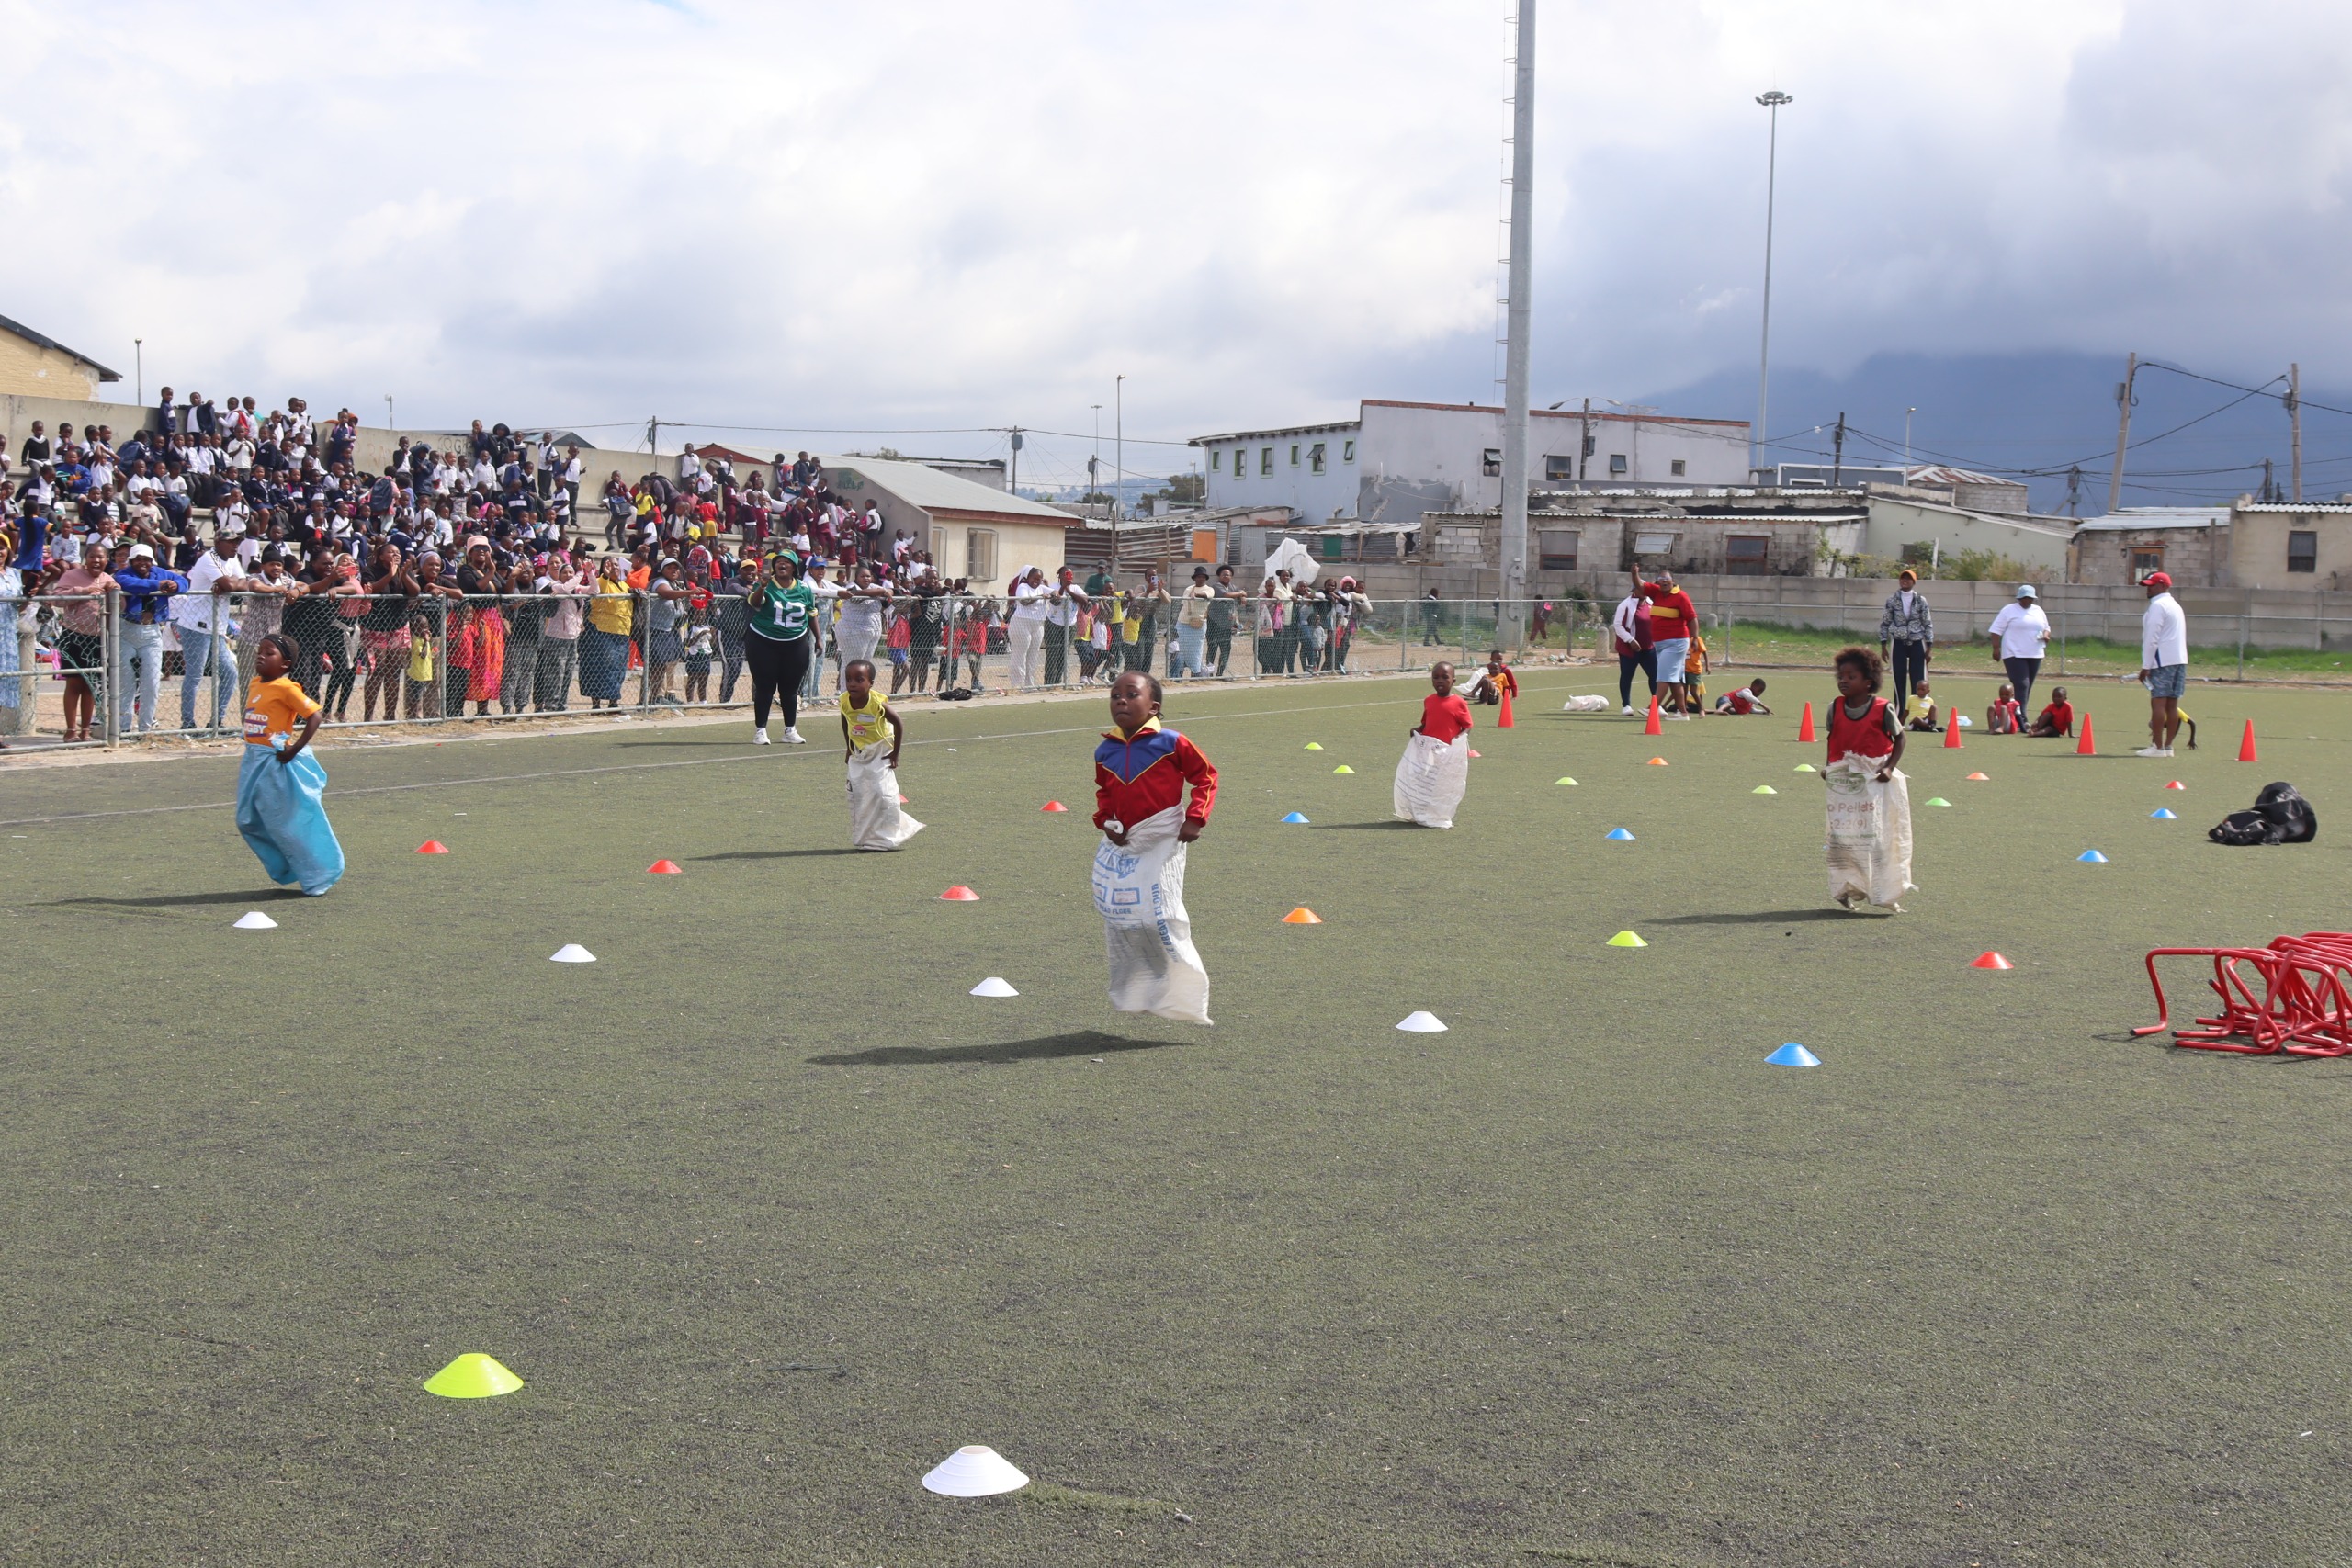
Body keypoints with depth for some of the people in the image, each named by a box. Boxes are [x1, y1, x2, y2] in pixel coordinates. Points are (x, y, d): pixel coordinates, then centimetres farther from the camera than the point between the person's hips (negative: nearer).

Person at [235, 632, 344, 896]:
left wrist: (294, 749, -21)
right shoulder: (255, 684, 9)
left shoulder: (286, 688, -15)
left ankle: (319, 877, 13)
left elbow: (314, 716, -20)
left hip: (278, 763, -9)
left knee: (292, 822, -1)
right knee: (248, 821, 12)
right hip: (254, 760, 9)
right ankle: (285, 871, 27)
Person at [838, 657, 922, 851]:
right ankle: (862, 838, 14)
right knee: (857, 793, 3)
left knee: (882, 793, -10)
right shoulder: (845, 702, -14)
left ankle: (887, 836, 3)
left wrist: (895, 754, -14)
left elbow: (899, 724, -17)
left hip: (881, 752, -5)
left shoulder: (878, 704, -28)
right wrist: (849, 749, 10)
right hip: (858, 753, 5)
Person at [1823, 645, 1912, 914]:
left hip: (1876, 780, -3)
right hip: (1843, 780, 3)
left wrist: (1890, 767, -11)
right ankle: (1847, 890, 10)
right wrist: (1829, 767, 7)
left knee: (1877, 837, -3)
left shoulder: (1883, 709, -9)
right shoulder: (1836, 708, 3)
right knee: (1842, 836, 1)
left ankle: (1884, 892, 5)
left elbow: (1899, 738, -1)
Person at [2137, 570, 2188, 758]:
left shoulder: (2158, 606, -8)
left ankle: (2158, 747, -14)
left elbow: (2151, 638, -14)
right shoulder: (2176, 606, 22)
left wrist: (2145, 666, -13)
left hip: (2163, 661, -9)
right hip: (2180, 660, 9)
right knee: (2172, 704, 8)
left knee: (2158, 702, -10)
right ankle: (2168, 746, 10)